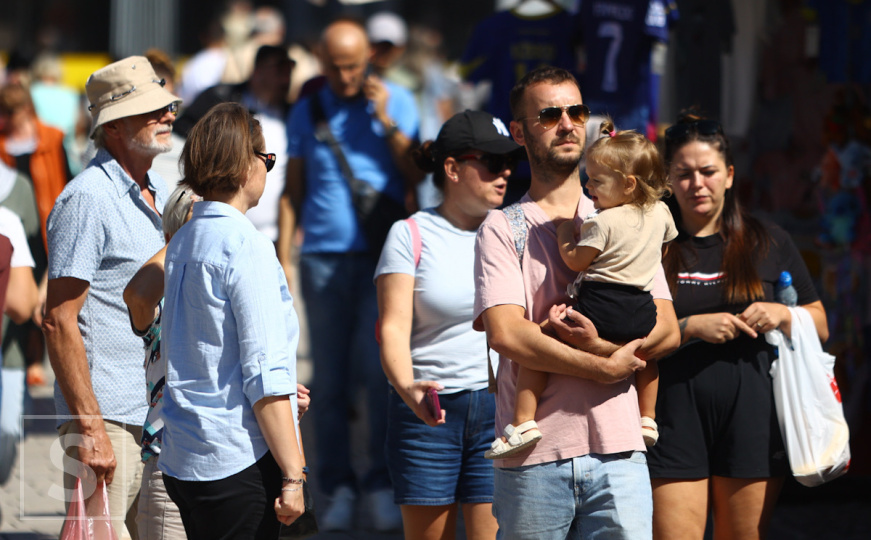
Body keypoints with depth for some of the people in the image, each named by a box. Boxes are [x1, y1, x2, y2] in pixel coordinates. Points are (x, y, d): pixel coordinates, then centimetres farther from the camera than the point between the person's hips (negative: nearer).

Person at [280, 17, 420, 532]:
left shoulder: (397, 103, 7)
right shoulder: (307, 112, 12)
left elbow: (419, 178, 1)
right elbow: (293, 191, 15)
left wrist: (387, 124, -9)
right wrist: (282, 258, 9)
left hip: (383, 256, -2)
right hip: (324, 255, 2)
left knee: (380, 365, -12)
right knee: (330, 377, 1)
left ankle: (383, 485, -4)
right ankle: (339, 488, 8)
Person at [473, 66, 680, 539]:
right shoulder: (502, 229, 5)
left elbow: (666, 331, 8)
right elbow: (506, 334, -10)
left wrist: (599, 343, -10)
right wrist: (604, 367, -8)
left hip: (618, 451, 2)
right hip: (534, 459, -2)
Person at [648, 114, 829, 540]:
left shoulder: (768, 242, 13)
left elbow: (820, 325, 18)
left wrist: (782, 315, -2)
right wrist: (691, 328, -12)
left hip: (752, 418, 2)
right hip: (676, 420, -2)